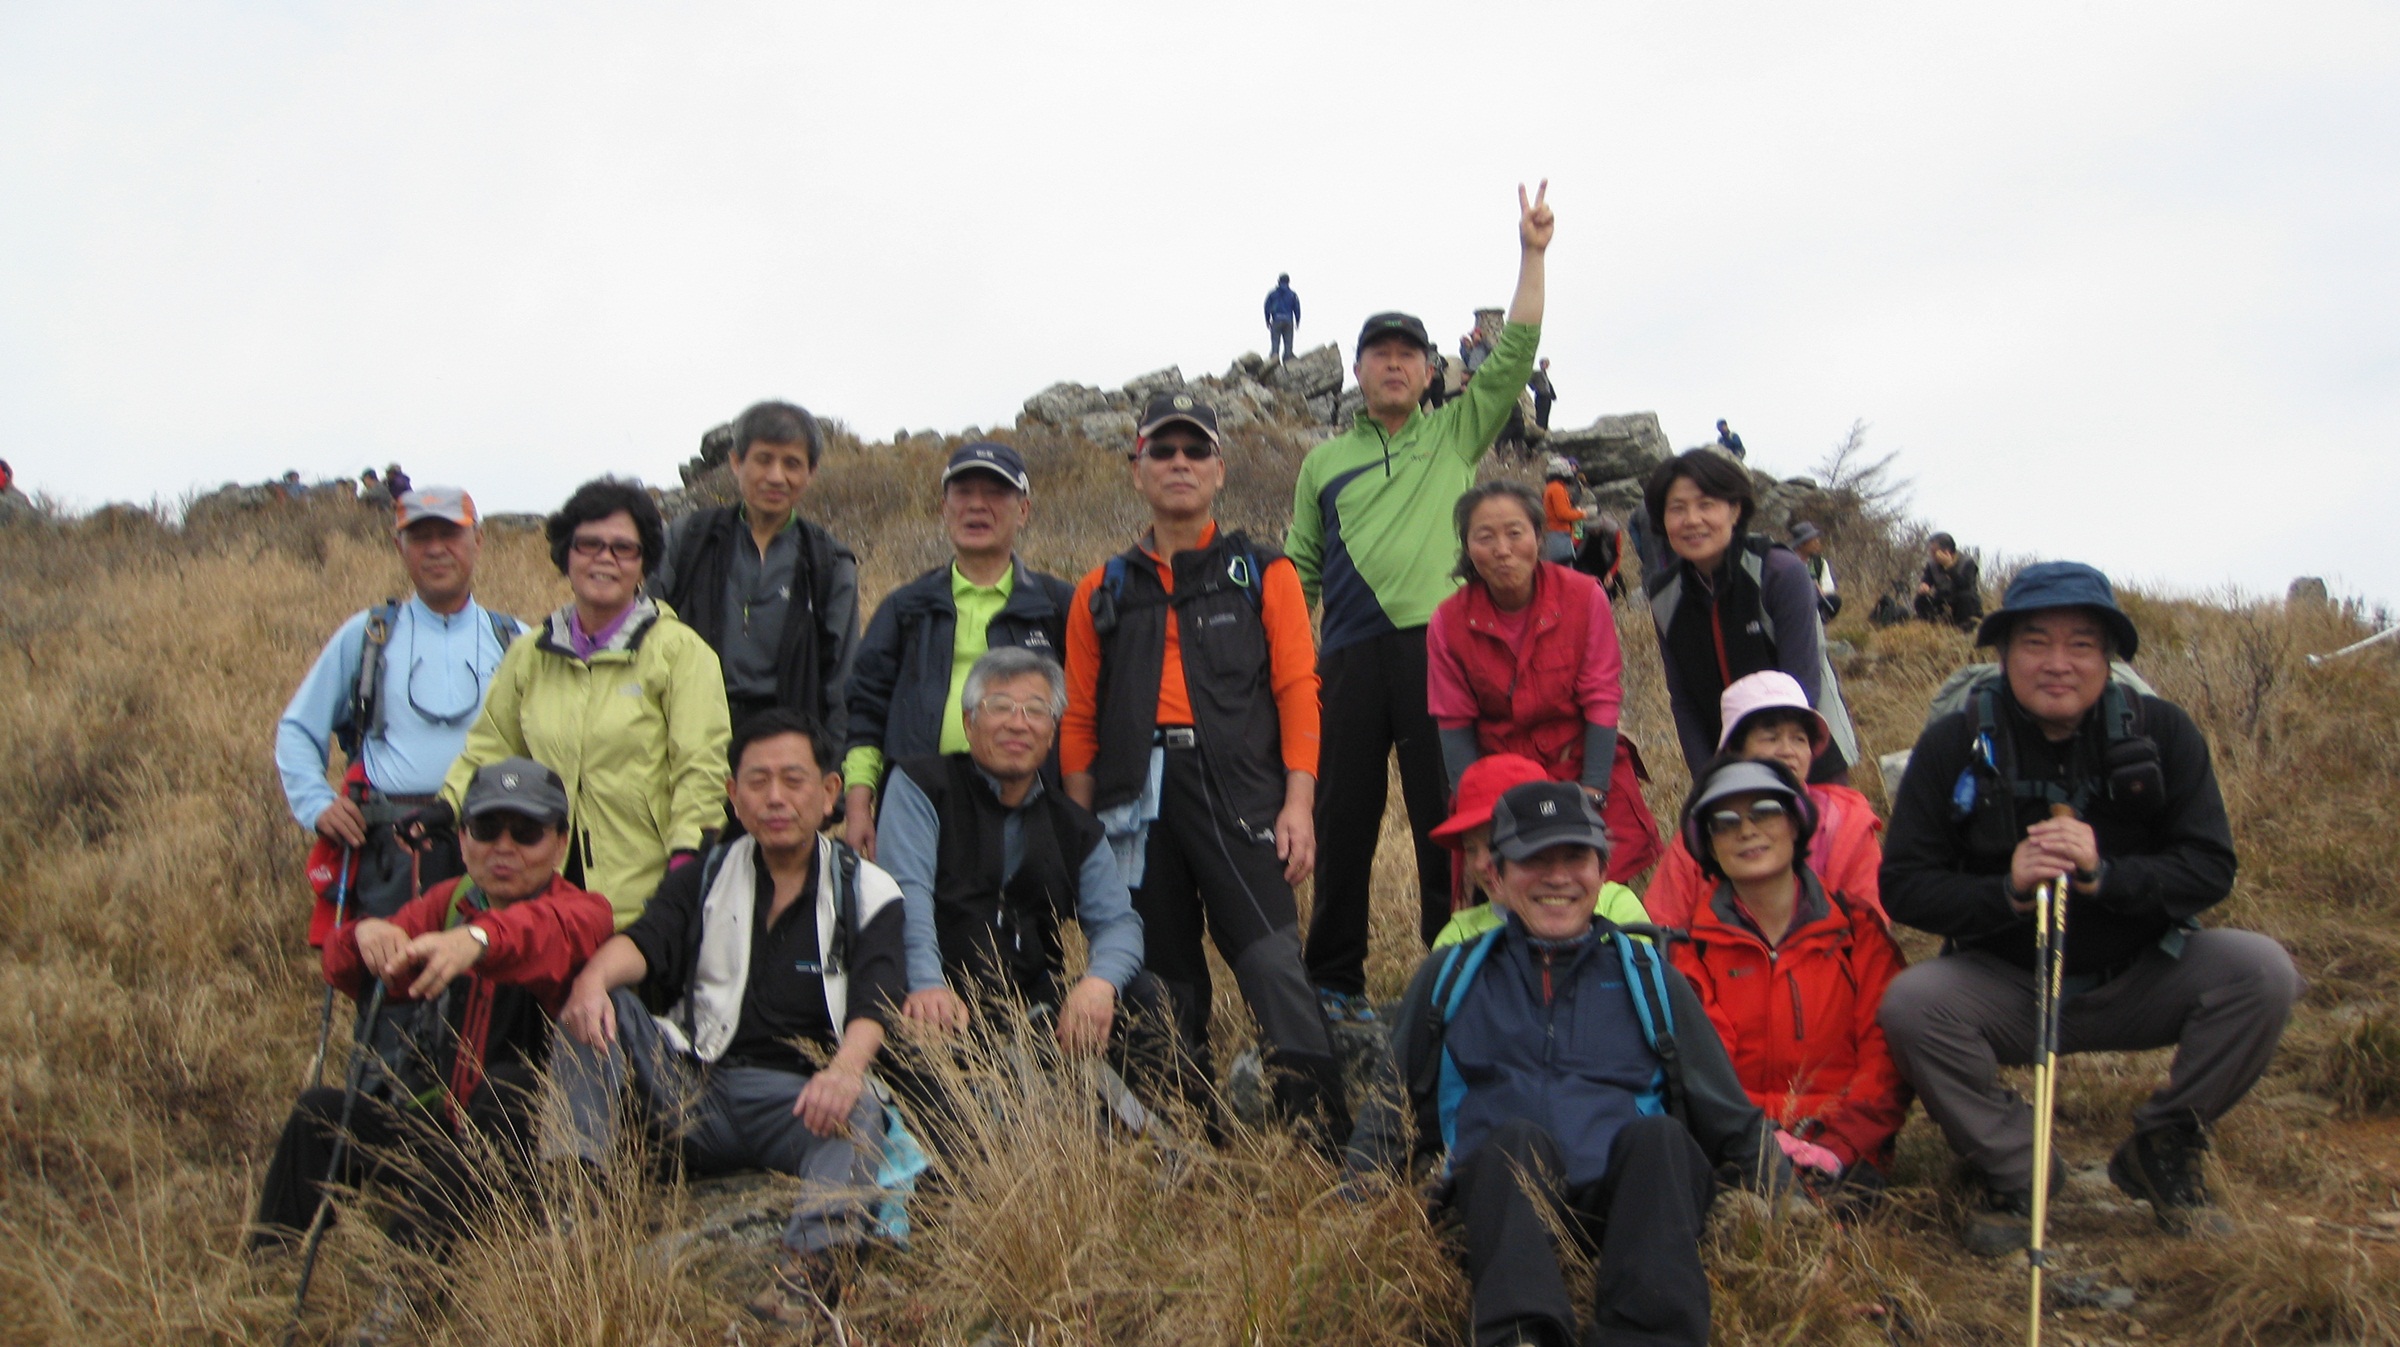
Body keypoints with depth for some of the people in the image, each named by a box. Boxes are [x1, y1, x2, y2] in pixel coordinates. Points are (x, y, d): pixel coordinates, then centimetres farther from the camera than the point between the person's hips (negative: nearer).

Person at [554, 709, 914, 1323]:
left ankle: (813, 1260, -56)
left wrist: (845, 1069, -30)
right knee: (601, 1005, -16)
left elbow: (873, 1003, -7)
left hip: (800, 1099, -3)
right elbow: (645, 942, -1)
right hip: (693, 1093, 3)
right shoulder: (704, 879, 18)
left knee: (858, 1112, -34)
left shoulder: (867, 893, 9)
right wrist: (595, 975, -26)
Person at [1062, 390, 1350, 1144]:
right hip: (1138, 801, 3)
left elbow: (1297, 689, 1)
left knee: (1275, 967, -13)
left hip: (1238, 796, -3)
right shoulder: (1104, 591, 14)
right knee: (1163, 983, 8)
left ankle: (1324, 1141, -8)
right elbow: (1079, 719, 12)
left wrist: (1299, 801, -9)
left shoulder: (1263, 574, 9)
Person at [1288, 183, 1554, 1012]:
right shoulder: (1324, 460, 18)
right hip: (1351, 654, 2)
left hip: (1437, 643, -1)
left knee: (1446, 816, -2)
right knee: (1345, 817, 5)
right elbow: (1299, 567, 18)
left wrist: (1532, 254, -1)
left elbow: (1515, 353, 4)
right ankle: (1335, 980, 14)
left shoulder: (1457, 434, 14)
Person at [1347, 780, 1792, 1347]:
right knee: (1517, 1139, -33)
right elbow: (1392, 1114, 22)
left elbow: (1732, 1120, 23)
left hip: (1633, 1198, 1)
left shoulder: (1646, 974, 23)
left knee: (1657, 1136, -31)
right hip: (1497, 1195, -1)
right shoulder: (1449, 977, 23)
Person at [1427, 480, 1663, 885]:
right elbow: (1454, 724, -2)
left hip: (1582, 772, 0)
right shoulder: (1450, 621, -7)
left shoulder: (1584, 597, -10)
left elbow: (1601, 701, -8)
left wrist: (1591, 793, -14)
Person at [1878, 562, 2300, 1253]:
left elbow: (2211, 869, -10)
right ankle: (2015, 1169, -5)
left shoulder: (2161, 731, -6)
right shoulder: (1953, 745, -8)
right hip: (2007, 985, -1)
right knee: (1910, 1005, -29)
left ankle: (2162, 1150, -1)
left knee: (2261, 970, -23)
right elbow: (1903, 886, -11)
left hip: (2140, 980, 1)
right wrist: (2007, 890, -29)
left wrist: (2105, 876, -29)